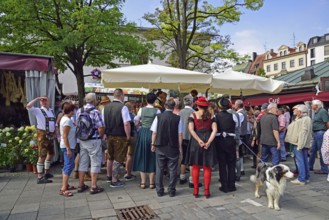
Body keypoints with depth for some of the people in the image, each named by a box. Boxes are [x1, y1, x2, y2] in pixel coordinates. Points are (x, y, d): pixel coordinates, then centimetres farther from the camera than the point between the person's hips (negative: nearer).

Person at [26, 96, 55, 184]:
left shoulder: (52, 111, 13)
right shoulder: (38, 111, -5)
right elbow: (28, 106, -24)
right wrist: (38, 98, -17)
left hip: (50, 135, 7)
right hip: (43, 134, -7)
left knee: (50, 153, 18)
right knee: (42, 155, -9)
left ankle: (46, 172, 36)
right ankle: (40, 177, -4)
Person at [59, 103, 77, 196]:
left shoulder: (65, 118, 12)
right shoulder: (67, 120, -18)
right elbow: (64, 136, -23)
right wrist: (68, 149, -23)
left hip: (67, 146, 11)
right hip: (68, 146, -11)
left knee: (67, 165, 17)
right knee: (69, 166, -9)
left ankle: (65, 185, 27)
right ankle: (63, 189, -8)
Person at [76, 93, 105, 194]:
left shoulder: (79, 111, 3)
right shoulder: (95, 112, -17)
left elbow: (77, 125, 8)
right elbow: (101, 128, -19)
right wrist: (101, 137, 0)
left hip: (82, 140, 6)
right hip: (93, 141, -6)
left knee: (82, 163, 15)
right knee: (95, 163, 5)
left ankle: (81, 185, 25)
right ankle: (94, 187, 10)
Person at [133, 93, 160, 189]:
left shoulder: (141, 110, -1)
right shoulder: (157, 111, -6)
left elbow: (136, 123, 6)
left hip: (143, 133, 2)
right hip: (153, 133, -1)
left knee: (142, 157, 11)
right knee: (152, 158, 9)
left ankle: (143, 182, 15)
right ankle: (151, 183, 15)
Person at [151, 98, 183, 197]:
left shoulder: (158, 117, -6)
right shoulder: (178, 118, -8)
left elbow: (154, 133, -3)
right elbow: (180, 135, -5)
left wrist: (153, 144, 8)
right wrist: (180, 147, 3)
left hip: (160, 147, 1)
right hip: (173, 148, -1)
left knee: (159, 169, 11)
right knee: (172, 170, 10)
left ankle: (159, 191, 18)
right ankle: (171, 191, 15)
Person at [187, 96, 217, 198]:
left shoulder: (193, 115, 1)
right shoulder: (210, 116, 6)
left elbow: (191, 129, -11)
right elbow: (214, 130, -5)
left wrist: (199, 140, -12)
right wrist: (208, 142, -10)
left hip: (196, 141, -1)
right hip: (208, 141, 1)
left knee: (195, 167, 8)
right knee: (207, 167, 8)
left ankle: (196, 191, 11)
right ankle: (207, 191, 10)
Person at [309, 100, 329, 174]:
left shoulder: (322, 111, -12)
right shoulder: (316, 112, 15)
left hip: (320, 133, -9)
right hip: (315, 133, 9)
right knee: (313, 150, 16)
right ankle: (310, 166, 27)